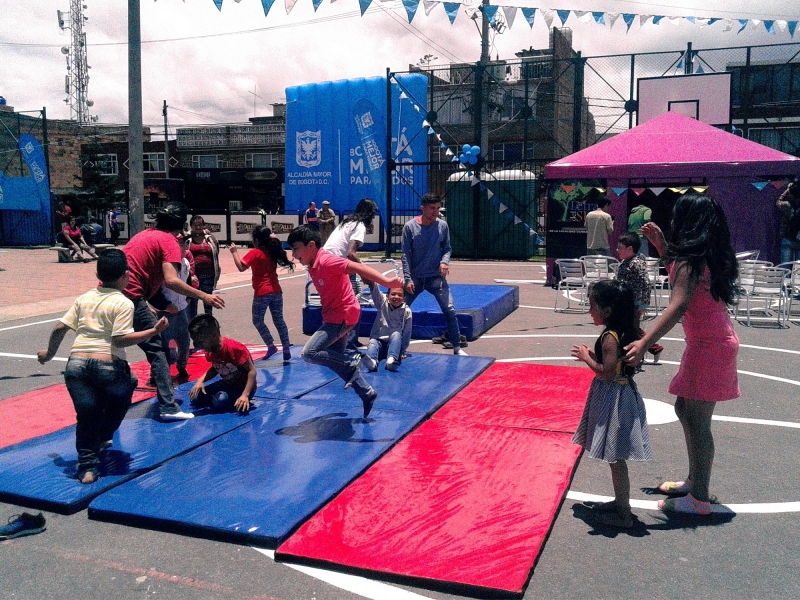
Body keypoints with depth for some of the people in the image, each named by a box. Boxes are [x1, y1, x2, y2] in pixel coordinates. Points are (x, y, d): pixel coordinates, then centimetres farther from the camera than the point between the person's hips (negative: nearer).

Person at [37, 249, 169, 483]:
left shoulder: (84, 299, 13)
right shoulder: (123, 304, -4)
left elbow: (60, 328, 12)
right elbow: (120, 339, -14)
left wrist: (50, 352, 28)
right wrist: (154, 331, -14)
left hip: (77, 363, 4)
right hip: (108, 365, -4)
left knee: (87, 417, 11)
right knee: (127, 384, 27)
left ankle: (87, 466, 6)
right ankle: (103, 438, 33)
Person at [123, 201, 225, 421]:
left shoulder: (145, 234, 21)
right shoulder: (169, 241, -5)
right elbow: (171, 280, -18)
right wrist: (204, 296, -15)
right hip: (130, 297, -8)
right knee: (156, 349, -2)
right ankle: (168, 407, -6)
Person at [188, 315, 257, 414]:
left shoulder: (234, 348, -29)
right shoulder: (210, 351, -5)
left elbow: (252, 370, -26)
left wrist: (245, 395, -34)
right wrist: (201, 380, -7)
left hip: (243, 387, -8)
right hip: (227, 384, 8)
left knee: (221, 401, -34)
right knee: (195, 398, -1)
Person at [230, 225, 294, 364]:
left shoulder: (254, 253, -9)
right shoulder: (273, 251, 7)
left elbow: (241, 267, -17)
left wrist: (235, 252, -7)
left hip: (262, 293, -6)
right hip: (276, 291, 6)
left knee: (257, 320, 9)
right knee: (279, 321, 10)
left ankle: (271, 346, -2)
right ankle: (286, 350, 8)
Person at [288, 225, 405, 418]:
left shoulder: (326, 261, -21)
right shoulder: (313, 266, 7)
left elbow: (358, 267, -27)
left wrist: (387, 282, -34)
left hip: (342, 317, -10)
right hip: (334, 317, 10)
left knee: (309, 353, -15)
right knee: (337, 360, 16)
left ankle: (353, 361, -5)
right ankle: (367, 393, 25)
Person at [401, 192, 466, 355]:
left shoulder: (442, 226, -3)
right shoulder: (410, 227, -8)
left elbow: (447, 248, 8)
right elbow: (406, 255, -5)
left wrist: (444, 261, -14)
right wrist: (408, 279, -10)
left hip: (436, 277, 0)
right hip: (415, 278, 0)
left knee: (450, 310, -9)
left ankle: (457, 348, 3)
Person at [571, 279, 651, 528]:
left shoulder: (609, 338, -22)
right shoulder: (626, 332, 6)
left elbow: (607, 372, -25)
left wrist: (586, 358, -14)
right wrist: (593, 354, 8)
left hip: (613, 399, -10)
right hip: (621, 393, 10)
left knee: (616, 459, 2)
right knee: (616, 459, 20)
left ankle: (624, 513, 12)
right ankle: (620, 501, 32)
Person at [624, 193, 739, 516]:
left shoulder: (690, 261, -19)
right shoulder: (707, 256, 9)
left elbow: (678, 306, -32)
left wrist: (645, 343, -41)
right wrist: (663, 247, 19)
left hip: (709, 345, -10)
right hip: (713, 341, 10)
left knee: (697, 421, -4)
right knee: (684, 409, 19)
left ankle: (699, 499, 6)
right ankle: (694, 481, 31)